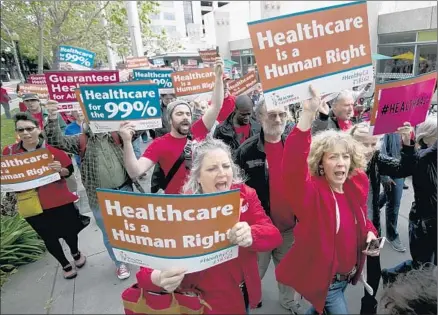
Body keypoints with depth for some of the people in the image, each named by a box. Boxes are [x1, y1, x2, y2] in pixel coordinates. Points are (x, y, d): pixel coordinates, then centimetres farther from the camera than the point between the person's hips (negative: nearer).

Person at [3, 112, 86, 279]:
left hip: (60, 200, -2)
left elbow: (69, 170, -3)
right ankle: (65, 265, 39)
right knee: (49, 237, 15)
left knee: (68, 231, 15)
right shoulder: (9, 151, -4)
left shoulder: (51, 147, -10)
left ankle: (76, 253, 47)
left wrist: (60, 170, -24)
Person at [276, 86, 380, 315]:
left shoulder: (356, 185, -7)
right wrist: (307, 114, -57)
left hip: (347, 275, 7)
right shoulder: (311, 191, -27)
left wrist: (370, 232, -9)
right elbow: (293, 167, -49)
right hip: (322, 278, -7)